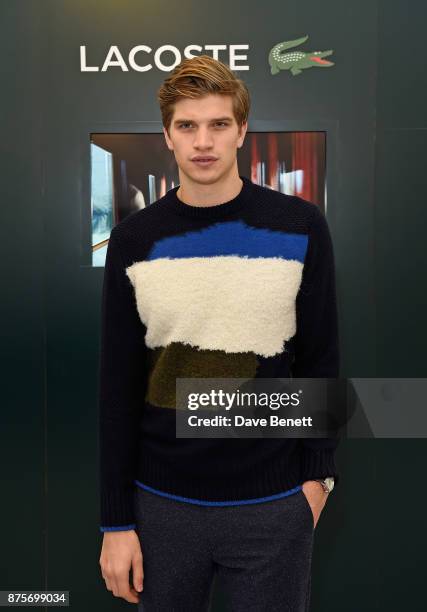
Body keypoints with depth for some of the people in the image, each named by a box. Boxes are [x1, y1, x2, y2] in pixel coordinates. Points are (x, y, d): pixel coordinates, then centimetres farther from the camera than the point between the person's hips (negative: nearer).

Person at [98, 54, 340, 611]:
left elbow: (320, 361, 0)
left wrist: (318, 473, 1)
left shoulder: (300, 227, -6)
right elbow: (118, 388, -1)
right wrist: (116, 521, -1)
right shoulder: (132, 241, -3)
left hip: (273, 507, -1)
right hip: (161, 506, 2)